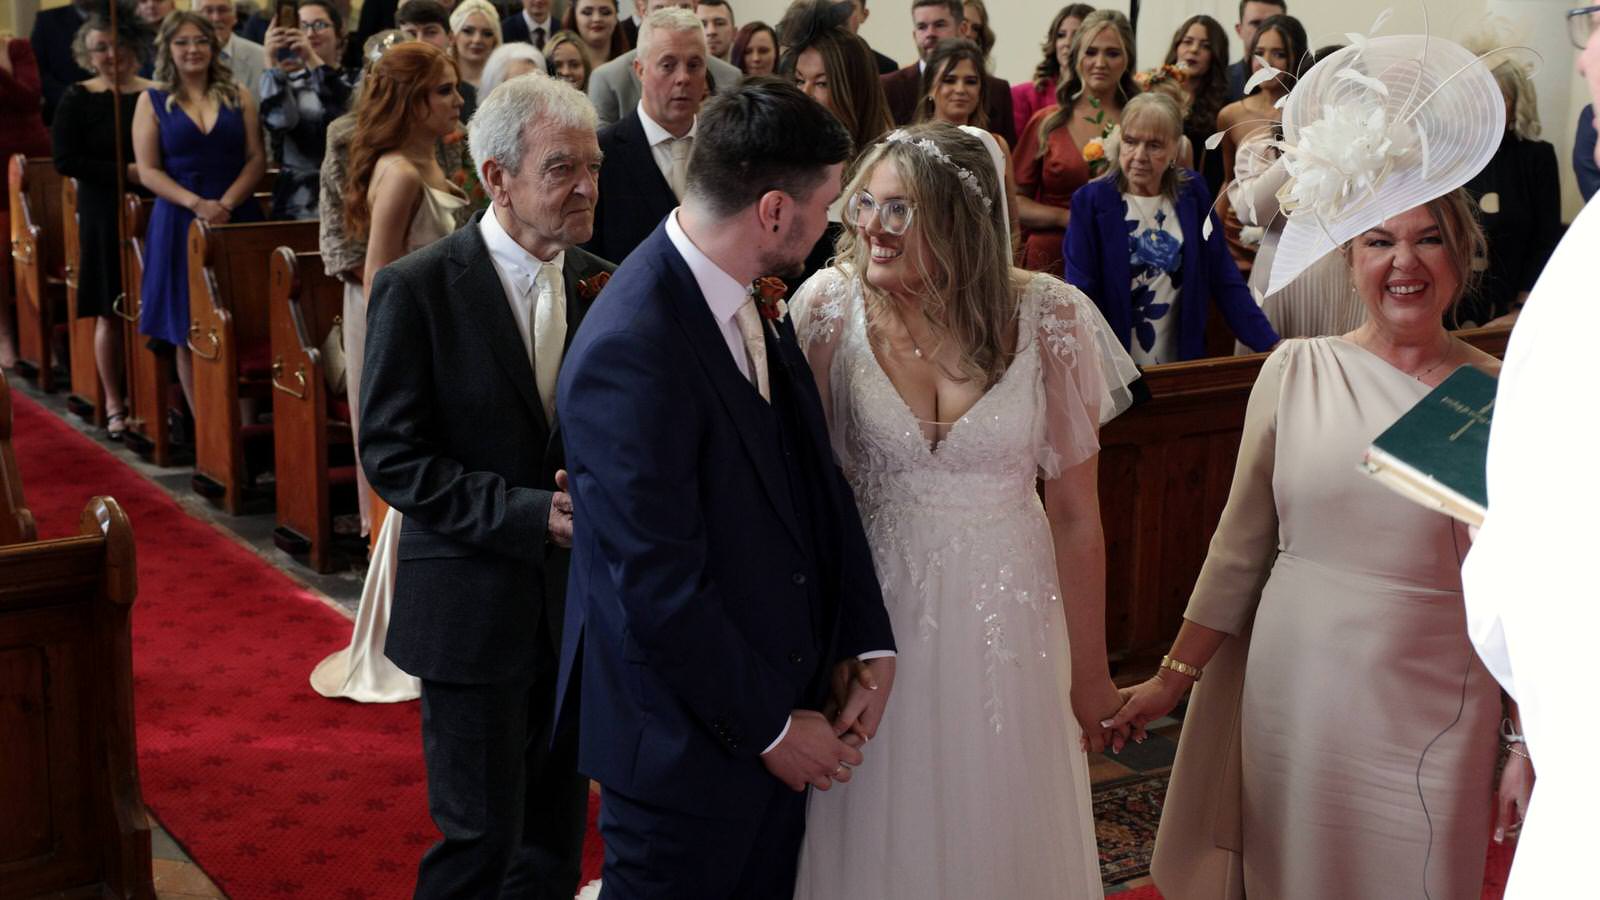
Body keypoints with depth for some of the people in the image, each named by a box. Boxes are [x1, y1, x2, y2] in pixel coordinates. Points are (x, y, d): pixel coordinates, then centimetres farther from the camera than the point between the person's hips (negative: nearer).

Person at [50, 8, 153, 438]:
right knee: (111, 314, 3)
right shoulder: (78, 100, 1)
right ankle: (115, 406, 12)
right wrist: (126, 172, -13)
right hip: (104, 217, -1)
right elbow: (65, 160, -6)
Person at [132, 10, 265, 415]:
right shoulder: (152, 101, 5)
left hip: (238, 219, 1)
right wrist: (196, 204, -15)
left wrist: (227, 203, -13)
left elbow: (257, 159, 2)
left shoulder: (238, 97, 9)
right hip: (180, 222, -1)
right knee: (189, 333, 1)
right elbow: (148, 171, -1)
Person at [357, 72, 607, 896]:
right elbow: (391, 454, -13)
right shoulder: (417, 289, -11)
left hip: (577, 602, 5)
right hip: (475, 604, -5)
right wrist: (531, 512, -21)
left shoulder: (602, 285, 2)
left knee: (557, 832, 16)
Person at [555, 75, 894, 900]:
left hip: (778, 714, 8)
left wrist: (869, 644, -1)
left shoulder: (755, 308, 0)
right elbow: (659, 591, -24)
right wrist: (768, 728, -14)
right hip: (687, 741, -8)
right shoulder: (630, 352, -27)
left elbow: (818, 479, 7)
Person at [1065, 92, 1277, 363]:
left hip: (1181, 368, 3)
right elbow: (1080, 296, -11)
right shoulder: (1091, 201, -9)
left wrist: (1271, 344, -7)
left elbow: (1225, 281, 1)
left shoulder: (1192, 192, 0)